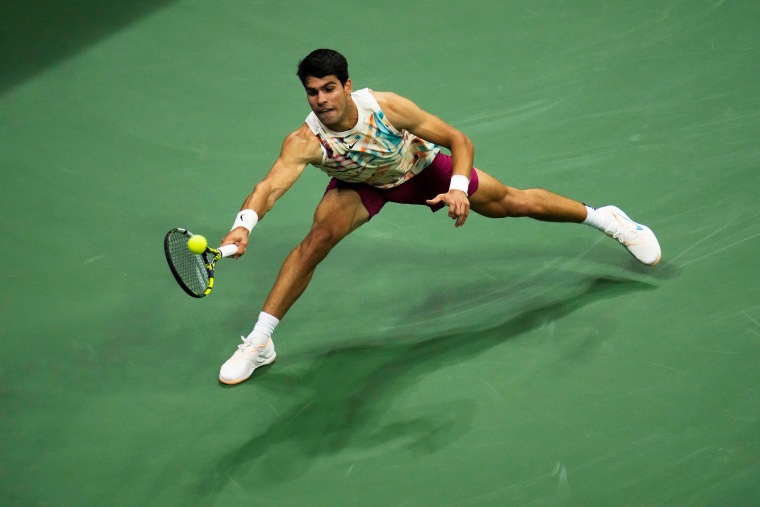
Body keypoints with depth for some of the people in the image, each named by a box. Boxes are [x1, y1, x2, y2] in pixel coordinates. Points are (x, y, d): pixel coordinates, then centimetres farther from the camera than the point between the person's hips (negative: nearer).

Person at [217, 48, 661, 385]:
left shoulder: (385, 107, -37)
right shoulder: (305, 142, -37)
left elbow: (460, 141, -28)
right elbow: (269, 187, -52)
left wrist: (459, 188, -44)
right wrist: (244, 224, -73)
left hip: (422, 169, 0)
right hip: (361, 186, 0)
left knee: (513, 203, 7)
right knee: (318, 238, -25)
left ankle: (604, 217, 34)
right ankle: (259, 342, -14)